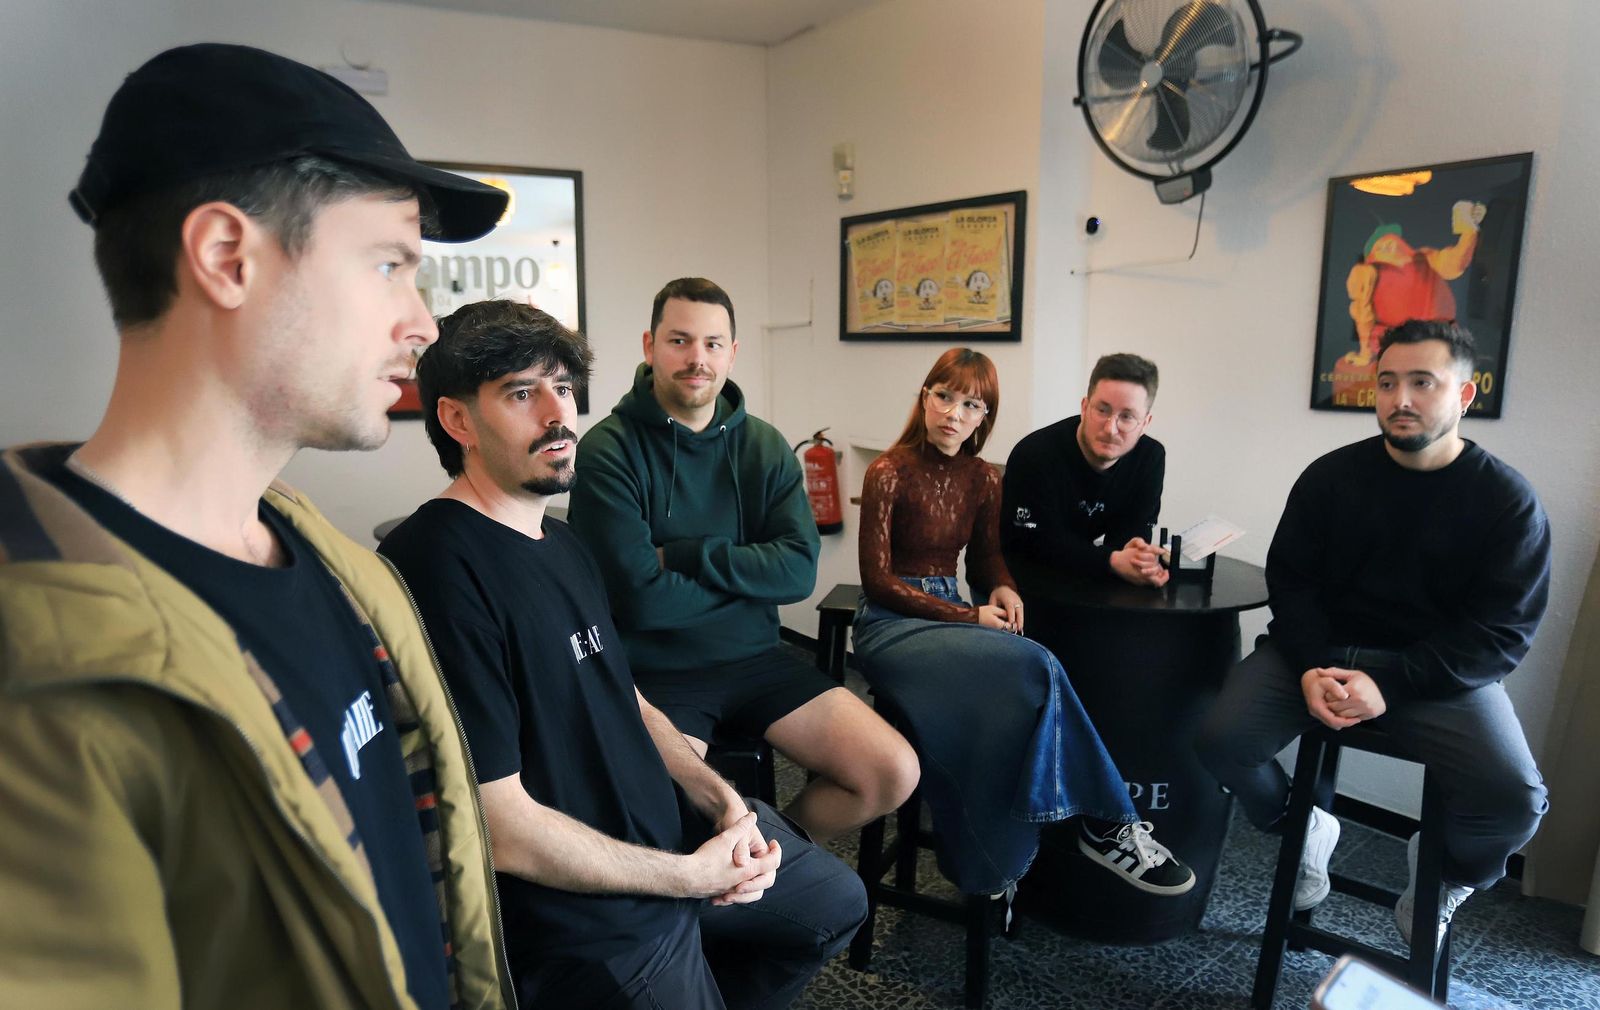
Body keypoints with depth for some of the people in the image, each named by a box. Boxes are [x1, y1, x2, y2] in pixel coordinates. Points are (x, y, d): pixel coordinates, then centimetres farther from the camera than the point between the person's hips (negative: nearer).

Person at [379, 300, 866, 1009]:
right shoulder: (437, 568, -27)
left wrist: (723, 800, -1)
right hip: (586, 918, -9)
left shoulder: (562, 544, 6)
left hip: (670, 833, 9)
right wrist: (693, 876, -18)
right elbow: (500, 825, -27)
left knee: (839, 903, 24)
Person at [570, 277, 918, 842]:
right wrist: (745, 569, -5)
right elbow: (642, 600, -17)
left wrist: (684, 556, -14)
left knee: (894, 773, -7)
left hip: (756, 659, 5)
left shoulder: (766, 448, 5)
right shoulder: (608, 452, -10)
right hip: (657, 673, -4)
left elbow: (799, 570, -6)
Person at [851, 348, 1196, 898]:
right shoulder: (889, 473, -9)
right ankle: (1103, 822, -14)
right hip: (890, 624, -5)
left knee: (1027, 679, -29)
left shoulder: (982, 480, 8)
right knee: (1034, 669, -28)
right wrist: (969, 619, -16)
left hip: (950, 617, 5)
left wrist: (1002, 588, -7)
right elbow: (878, 578, -11)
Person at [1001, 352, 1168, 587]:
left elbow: (1131, 532, -6)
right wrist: (1114, 562, -37)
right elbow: (1040, 542, -24)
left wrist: (1139, 558, -31)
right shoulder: (1035, 455, -21)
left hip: (1083, 579, 4)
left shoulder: (1151, 458, -5)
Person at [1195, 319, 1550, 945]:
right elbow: (1289, 580, 0)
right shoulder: (1331, 476, 1)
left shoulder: (1507, 501, -4)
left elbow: (1501, 632, -9)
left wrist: (1388, 683, -22)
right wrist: (1312, 667, -18)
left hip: (1441, 671, -1)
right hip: (1320, 650, 1)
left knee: (1515, 800, -24)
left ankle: (1443, 867, 15)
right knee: (1222, 739, -20)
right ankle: (1303, 827, 15)